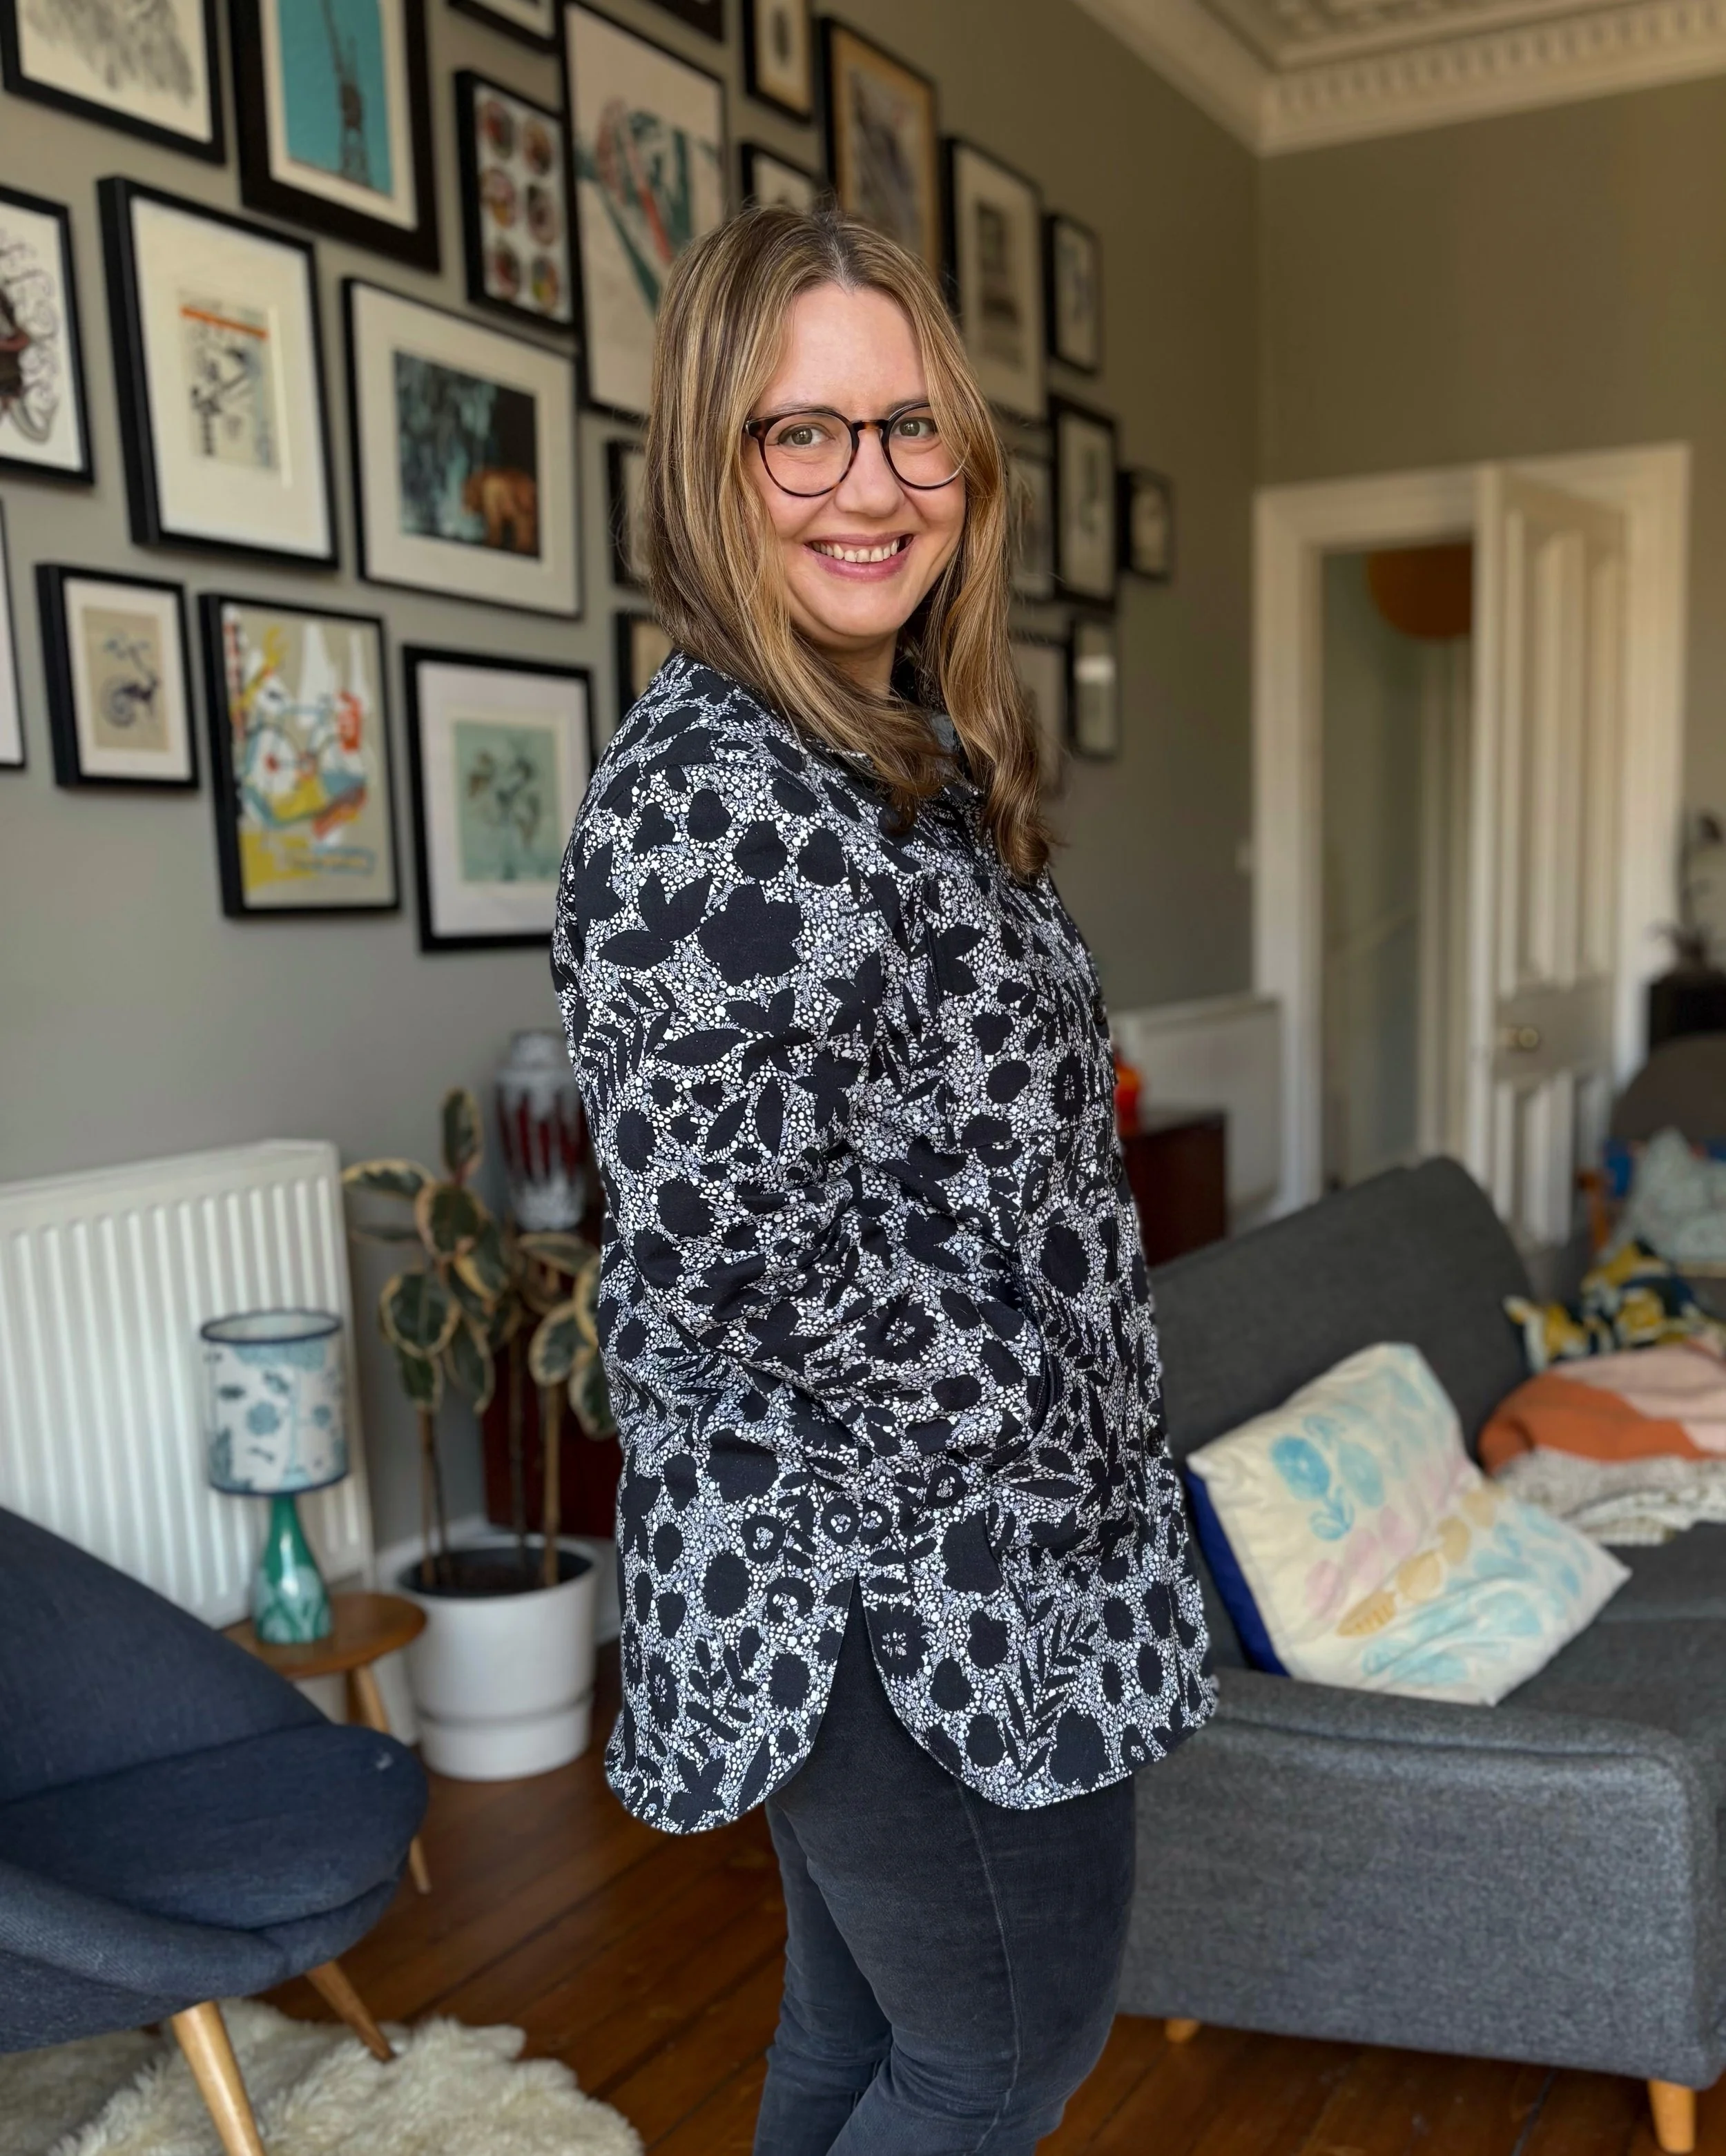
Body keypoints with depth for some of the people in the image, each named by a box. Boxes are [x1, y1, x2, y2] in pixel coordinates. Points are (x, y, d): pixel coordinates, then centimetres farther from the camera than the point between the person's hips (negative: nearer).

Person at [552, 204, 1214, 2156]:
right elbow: (718, 1260, -26)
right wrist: (1056, 1448, -15)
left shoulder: (912, 767, 9)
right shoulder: (704, 792, -22)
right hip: (898, 1575, -9)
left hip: (870, 1556, 9)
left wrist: (1080, 1428, 12)